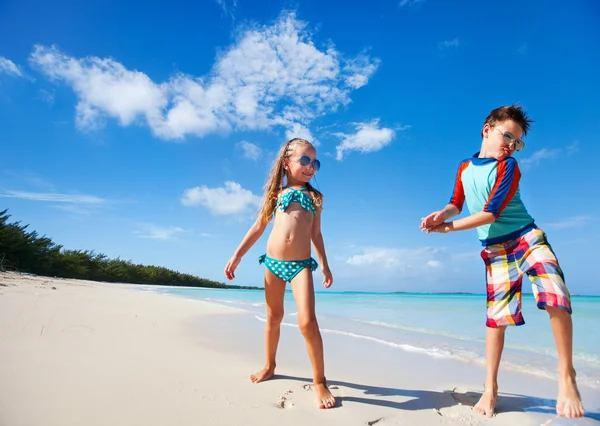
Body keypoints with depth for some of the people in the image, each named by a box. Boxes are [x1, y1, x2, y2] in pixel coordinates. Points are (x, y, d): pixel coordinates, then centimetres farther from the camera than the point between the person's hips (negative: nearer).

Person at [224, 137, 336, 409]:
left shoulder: (315, 196, 10)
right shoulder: (276, 193, 8)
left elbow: (316, 234, 14)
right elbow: (258, 227, 9)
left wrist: (324, 265, 11)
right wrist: (237, 255, 6)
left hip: (301, 265, -1)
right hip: (273, 262, 1)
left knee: (307, 321, -14)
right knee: (273, 318, 15)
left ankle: (319, 381, 0)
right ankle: (269, 367, 35)